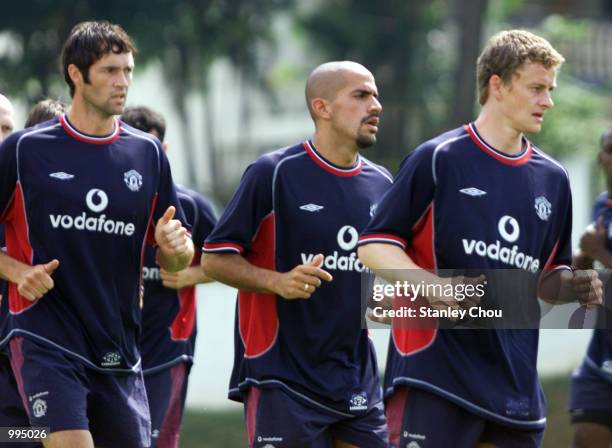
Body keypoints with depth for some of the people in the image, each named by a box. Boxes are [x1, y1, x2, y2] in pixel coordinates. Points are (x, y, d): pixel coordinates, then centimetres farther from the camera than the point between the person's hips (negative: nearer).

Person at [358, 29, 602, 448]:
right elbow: (373, 244, -4)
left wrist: (570, 287, 0)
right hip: (434, 377, -6)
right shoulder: (438, 159, -4)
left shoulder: (552, 179, 13)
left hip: (514, 379, 6)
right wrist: (435, 286, -19)